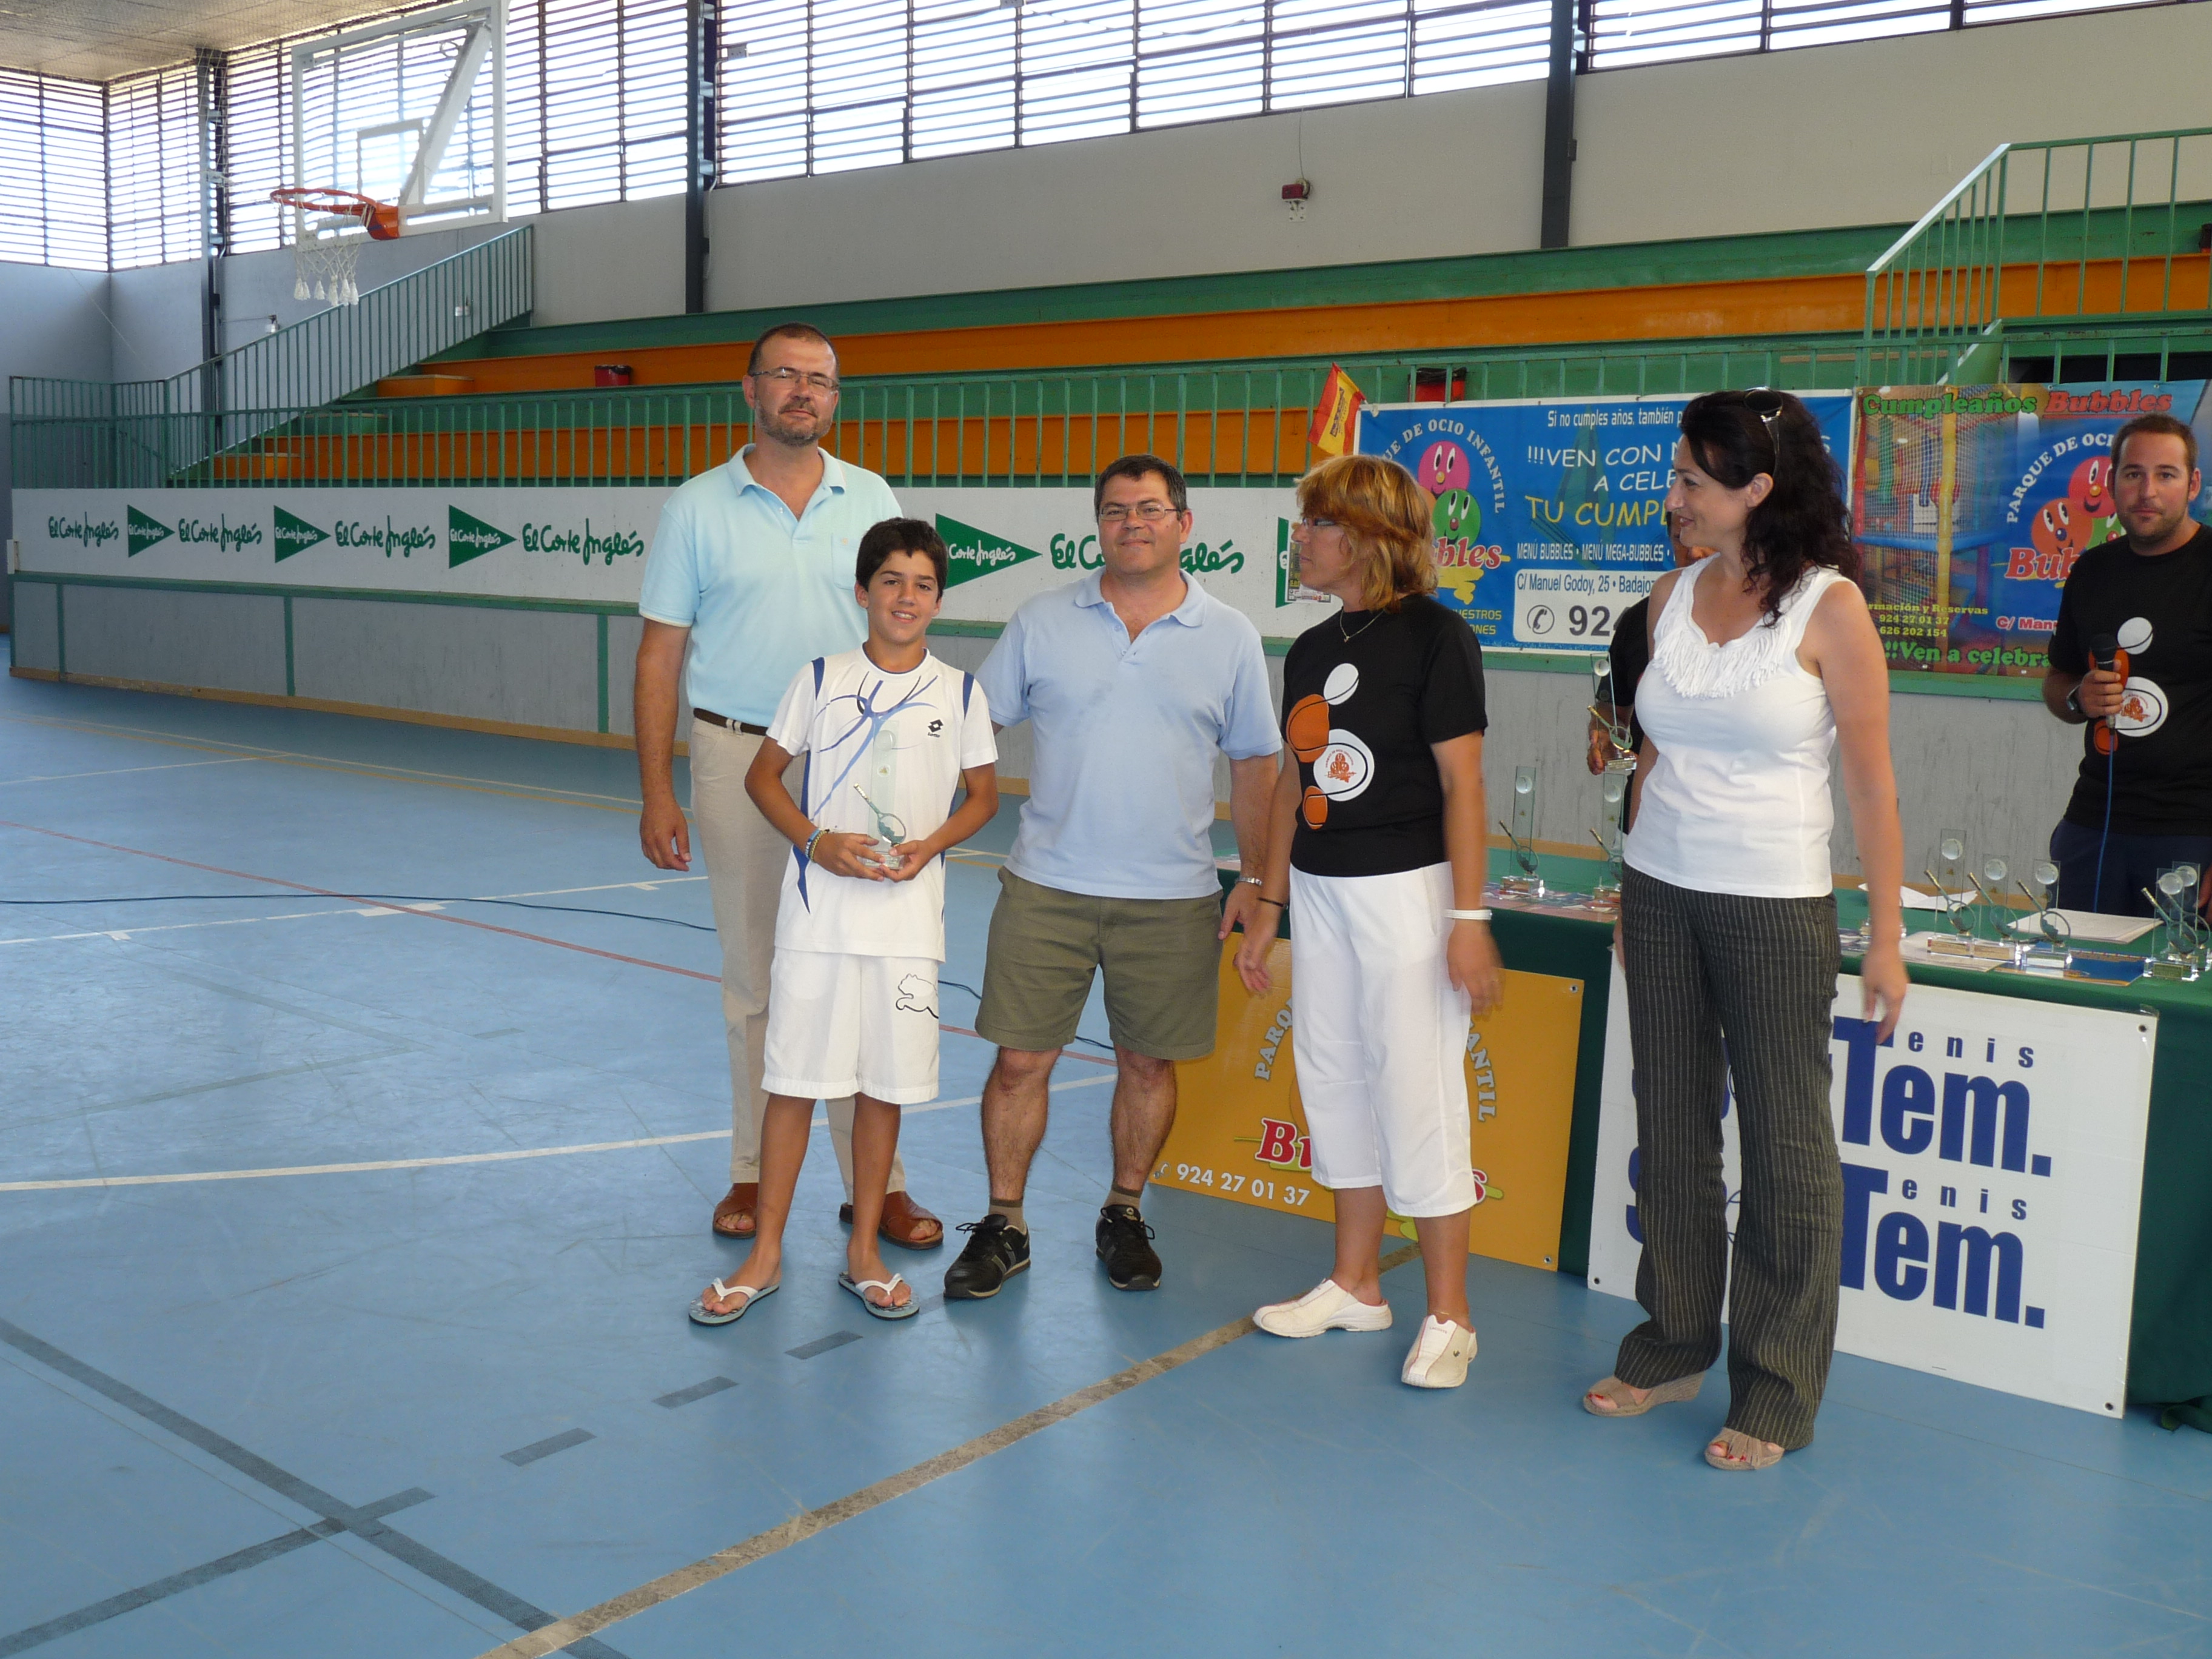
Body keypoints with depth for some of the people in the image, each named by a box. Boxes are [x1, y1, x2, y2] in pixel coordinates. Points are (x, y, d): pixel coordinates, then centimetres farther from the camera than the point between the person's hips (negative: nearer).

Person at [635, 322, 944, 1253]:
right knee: (754, 977, 9)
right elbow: (660, 655, 2)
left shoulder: (872, 501, 6)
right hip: (739, 758, 0)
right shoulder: (698, 509, 2)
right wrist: (657, 793, -3)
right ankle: (755, 1174, 21)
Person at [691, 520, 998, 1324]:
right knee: (794, 1081, 3)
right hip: (819, 908, -1)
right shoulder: (822, 678, 1)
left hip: (908, 915, 1)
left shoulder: (959, 693, 3)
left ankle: (864, 1250, 23)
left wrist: (932, 844, -8)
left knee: (885, 1084, 8)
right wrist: (816, 843, -10)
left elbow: (983, 795, 11)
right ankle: (766, 1255, 16)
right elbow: (763, 776, 6)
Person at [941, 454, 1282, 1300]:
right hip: (1046, 885, 0)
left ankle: (1124, 1213, 29)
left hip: (1173, 897, 0)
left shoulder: (1230, 636, 3)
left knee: (1148, 1062, 9)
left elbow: (1254, 764, 7)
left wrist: (1255, 881, 4)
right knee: (1020, 1058, 1)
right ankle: (1003, 1223, 16)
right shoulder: (1042, 621, 3)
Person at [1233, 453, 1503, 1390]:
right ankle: (1356, 1286, 27)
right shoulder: (1311, 650, 11)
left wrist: (1468, 917, -17)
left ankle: (1447, 1316, 9)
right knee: (1334, 1079, 12)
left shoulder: (1433, 636, -9)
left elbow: (1462, 784, -13)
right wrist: (1269, 906, 15)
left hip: (1408, 889, -7)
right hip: (1319, 891, 7)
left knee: (1416, 1089, -3)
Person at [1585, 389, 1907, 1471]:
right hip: (1661, 894, 5)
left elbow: (1872, 781, -8)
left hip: (1776, 906, -5)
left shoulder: (1828, 606, -8)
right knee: (1671, 1125, 13)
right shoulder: (1673, 597, 6)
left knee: (1786, 1144, 3)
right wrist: (1633, 891, 14)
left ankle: (1778, 1392, 15)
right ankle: (1674, 1344, 29)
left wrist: (1885, 936, -10)